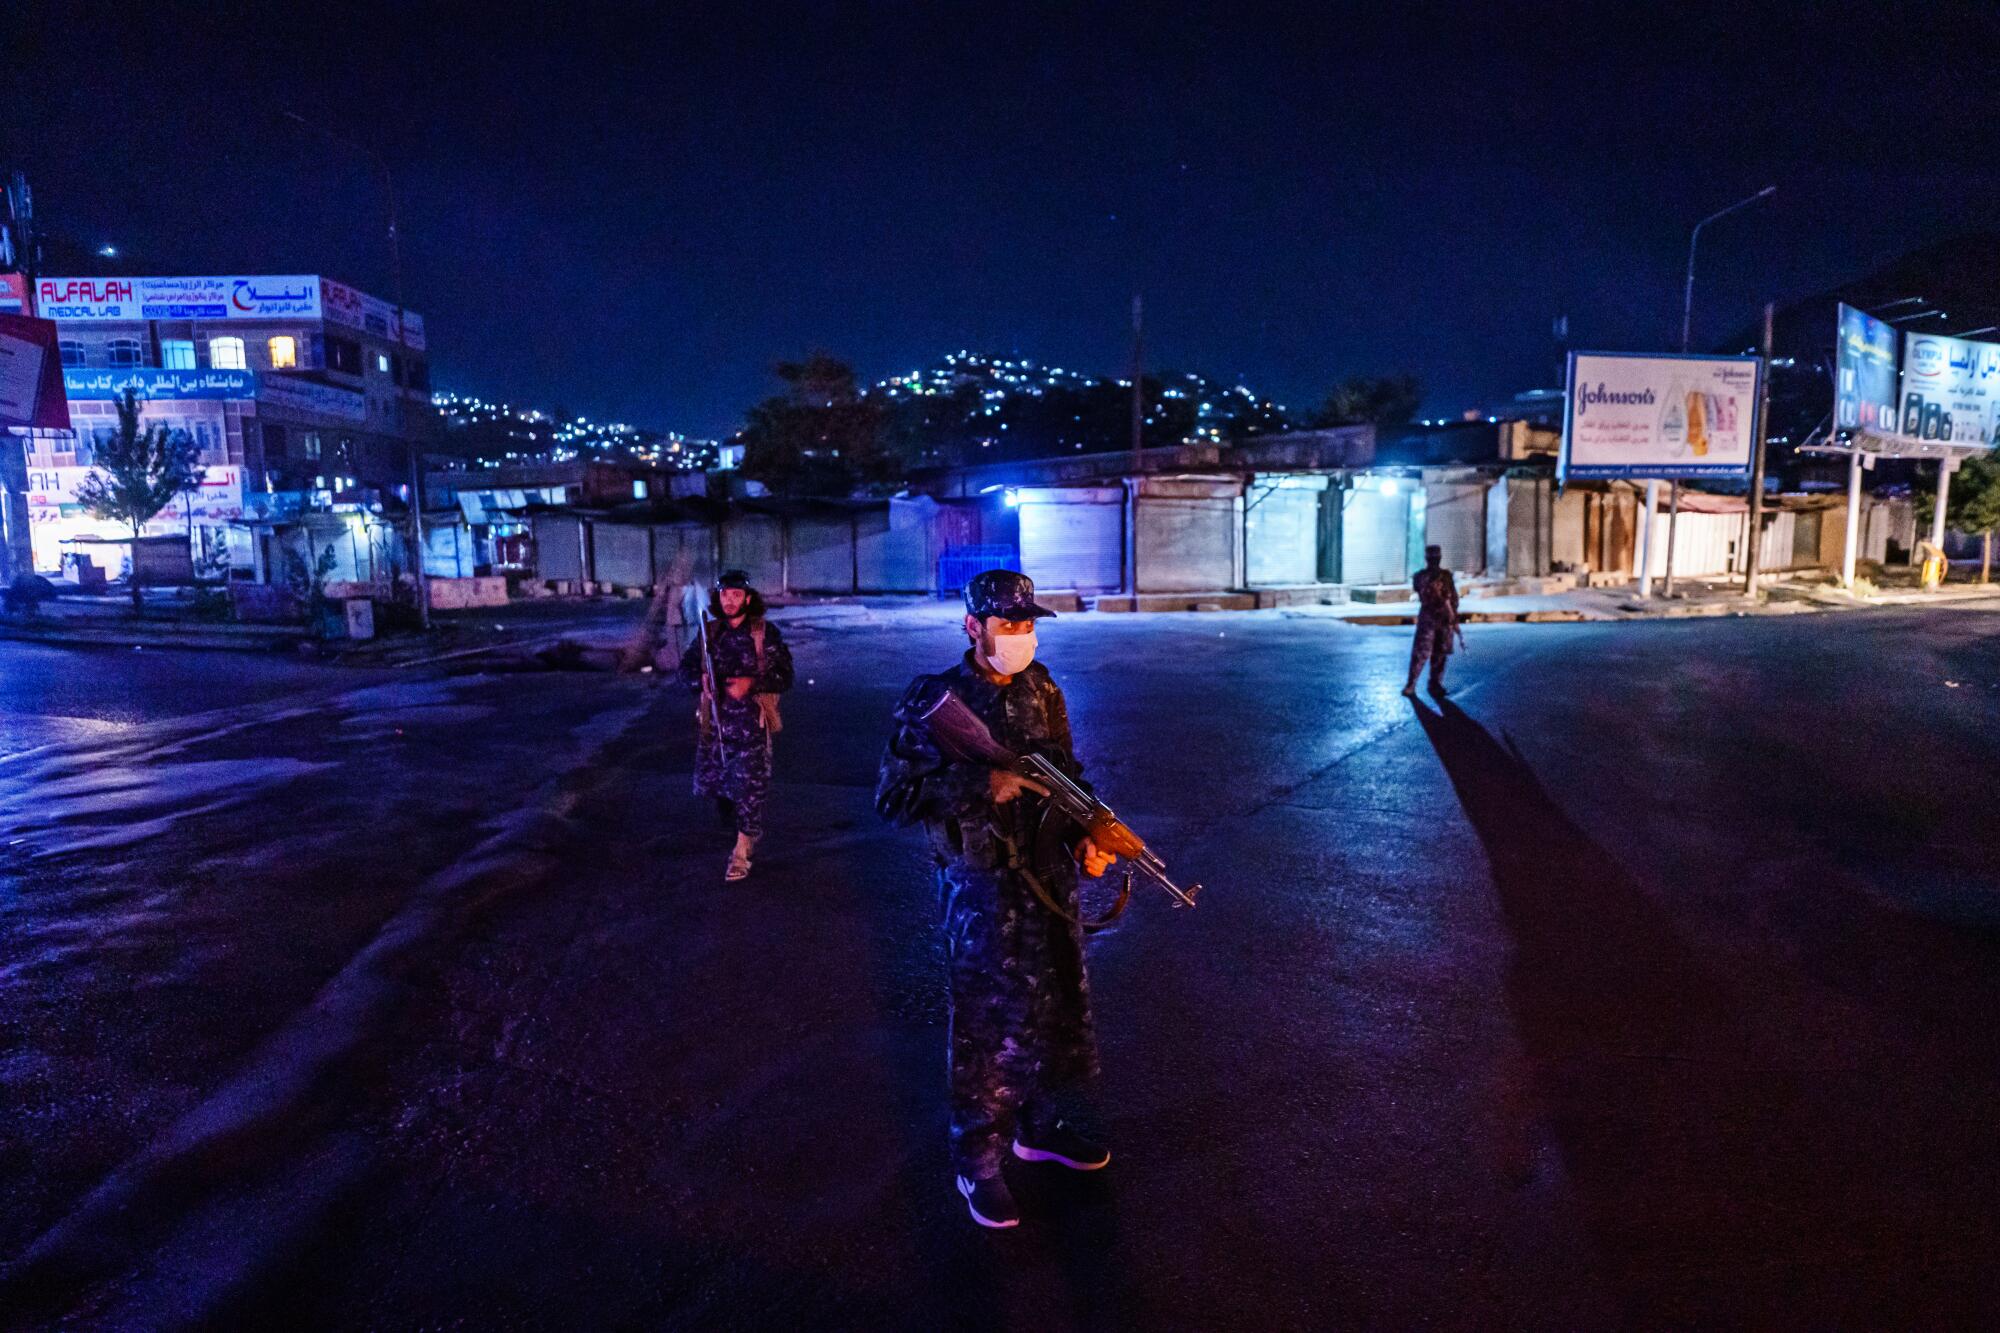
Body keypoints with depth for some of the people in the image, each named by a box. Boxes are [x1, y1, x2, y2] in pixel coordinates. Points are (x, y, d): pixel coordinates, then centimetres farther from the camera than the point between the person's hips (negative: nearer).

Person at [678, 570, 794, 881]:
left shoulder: (766, 633, -6)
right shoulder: (709, 633, 5)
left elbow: (785, 677, -7)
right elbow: (686, 666, 12)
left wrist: (751, 683, -24)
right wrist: (702, 681, -11)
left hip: (751, 724, -4)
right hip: (715, 723, 5)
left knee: (749, 788, -3)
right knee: (711, 782, 11)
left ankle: (741, 853, 11)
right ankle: (746, 829, 39)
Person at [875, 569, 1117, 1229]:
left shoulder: (1044, 692, 3)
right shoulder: (933, 701, -14)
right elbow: (894, 796, -15)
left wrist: (1085, 836, -2)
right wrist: (982, 785, -24)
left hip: (1050, 878, 6)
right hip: (979, 889, -6)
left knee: (1057, 1008, 19)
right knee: (985, 1025, 4)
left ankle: (1039, 1127, 41)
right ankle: (976, 1163, 24)